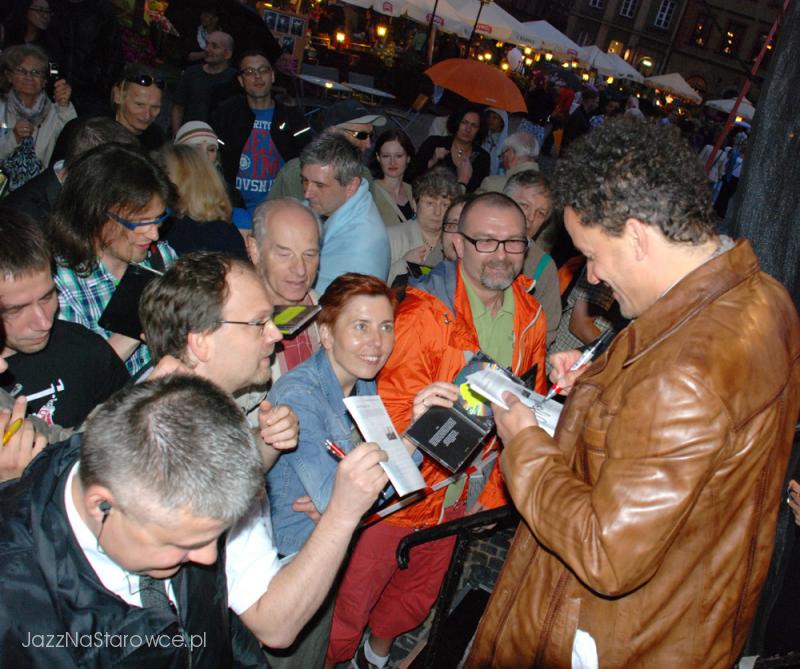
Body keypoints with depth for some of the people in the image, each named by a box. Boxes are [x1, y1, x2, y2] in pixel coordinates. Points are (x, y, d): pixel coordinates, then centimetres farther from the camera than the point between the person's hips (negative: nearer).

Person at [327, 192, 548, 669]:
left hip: (463, 497, 6)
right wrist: (418, 417, -44)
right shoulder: (423, 314, -22)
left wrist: (497, 485, 6)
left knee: (421, 592, 27)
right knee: (355, 595, 9)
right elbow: (390, 412, -22)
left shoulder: (531, 317, -4)